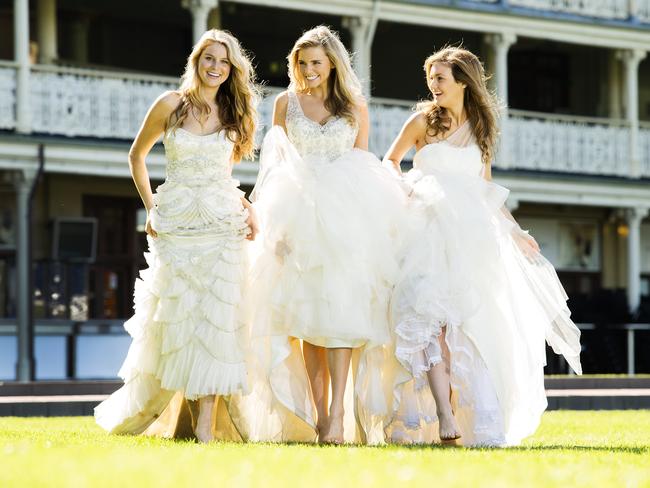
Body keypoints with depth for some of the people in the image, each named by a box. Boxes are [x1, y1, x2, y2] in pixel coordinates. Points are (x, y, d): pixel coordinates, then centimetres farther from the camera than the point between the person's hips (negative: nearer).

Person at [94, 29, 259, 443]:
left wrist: (247, 207, 7)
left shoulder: (234, 115, 11)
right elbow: (137, 155, 13)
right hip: (176, 223, -1)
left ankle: (206, 423, -10)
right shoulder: (171, 105, 3)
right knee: (174, 316, -1)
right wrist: (150, 207, 5)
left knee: (217, 318, -8)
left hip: (224, 224, 2)